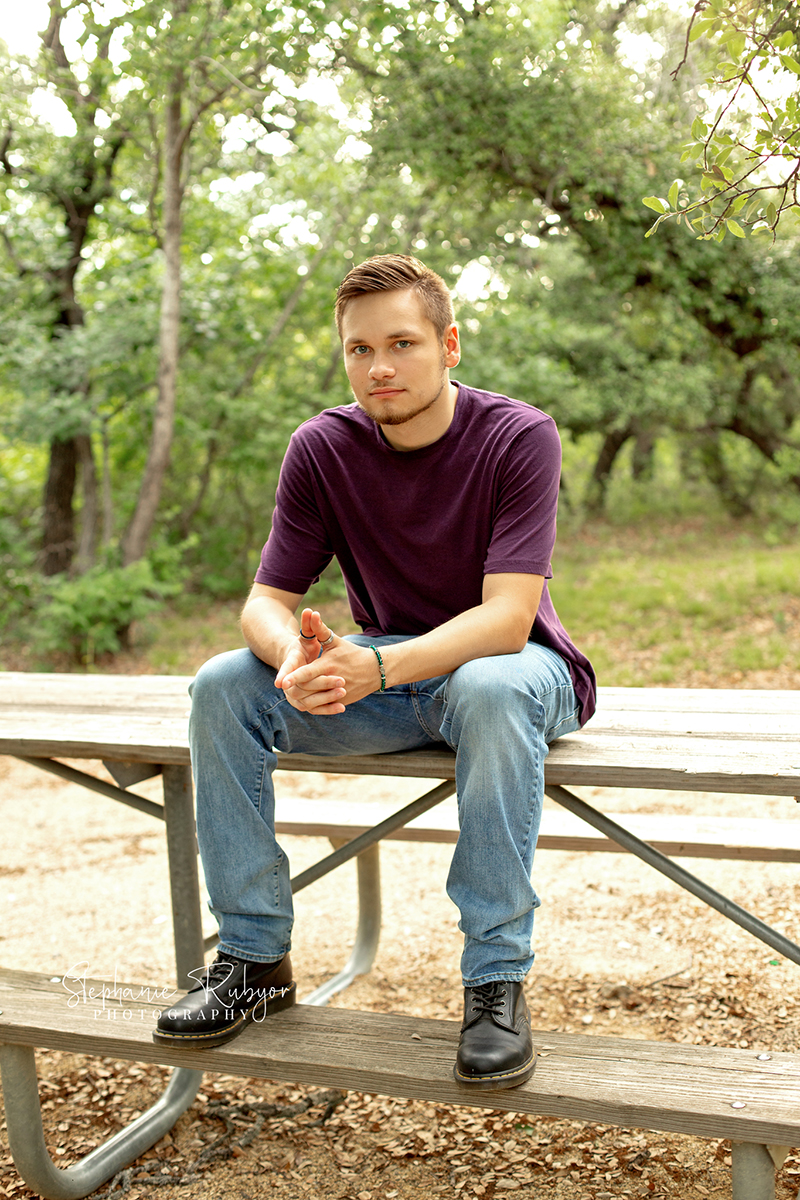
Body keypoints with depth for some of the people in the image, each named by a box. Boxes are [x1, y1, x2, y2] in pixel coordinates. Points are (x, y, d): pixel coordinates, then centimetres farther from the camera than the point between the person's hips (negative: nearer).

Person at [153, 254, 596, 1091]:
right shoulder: (322, 448, -7)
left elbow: (505, 619, -27)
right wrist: (298, 655, -34)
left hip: (509, 666, -4)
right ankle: (253, 957, -6)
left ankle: (496, 979, -28)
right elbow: (266, 600, -9)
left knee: (492, 691, -40)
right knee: (222, 685, -17)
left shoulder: (519, 437, -19)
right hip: (383, 674, 4)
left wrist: (379, 667, -44)